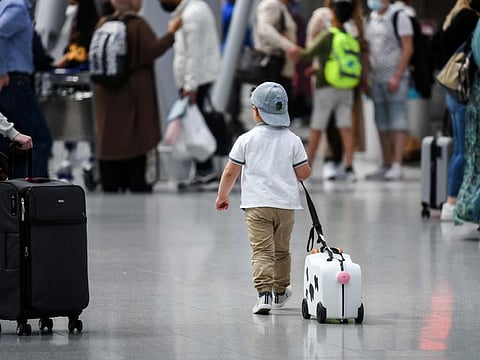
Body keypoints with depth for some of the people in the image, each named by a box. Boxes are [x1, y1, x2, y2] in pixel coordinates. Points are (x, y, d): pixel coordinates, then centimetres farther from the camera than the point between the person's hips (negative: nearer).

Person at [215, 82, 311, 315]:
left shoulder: (246, 139, -2)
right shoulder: (292, 140, 2)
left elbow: (230, 172, 1)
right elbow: (304, 173, 2)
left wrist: (222, 195, 17)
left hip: (257, 204, -2)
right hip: (286, 203, 3)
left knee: (261, 251, -9)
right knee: (281, 250, 19)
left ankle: (264, 292, -25)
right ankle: (280, 291, 34)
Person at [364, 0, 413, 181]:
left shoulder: (399, 17, -6)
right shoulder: (370, 19, 13)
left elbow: (408, 48, -10)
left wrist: (397, 77, -15)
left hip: (395, 79, -6)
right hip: (376, 79, 6)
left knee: (397, 123, -8)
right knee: (382, 125, 8)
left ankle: (397, 166, -12)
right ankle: (386, 165, 13)